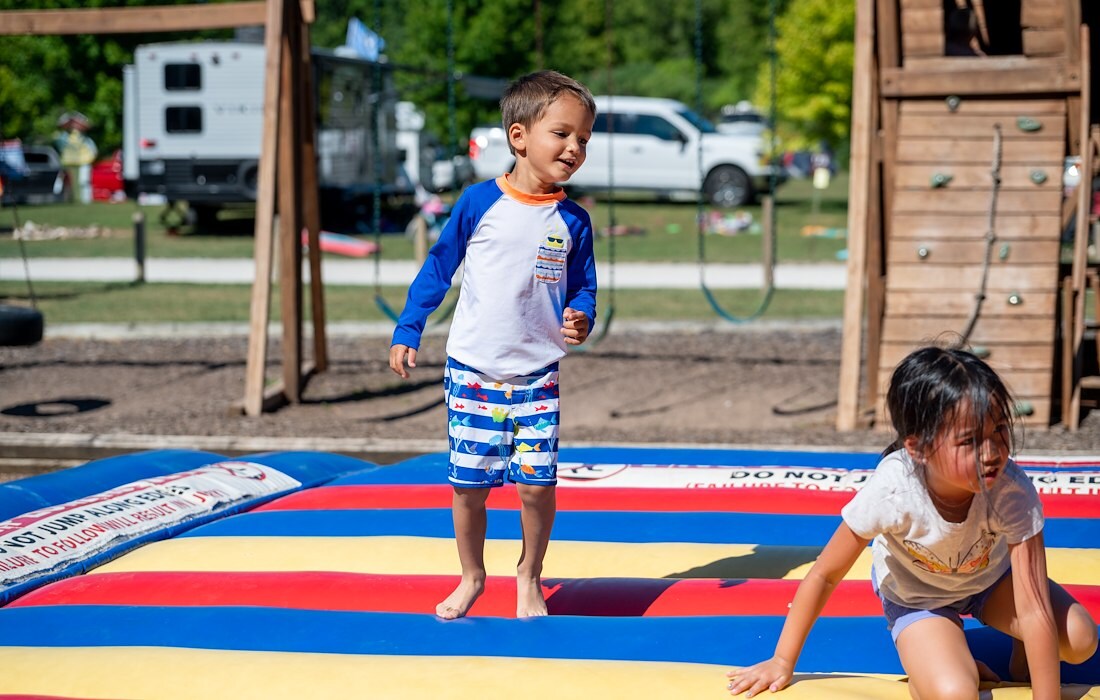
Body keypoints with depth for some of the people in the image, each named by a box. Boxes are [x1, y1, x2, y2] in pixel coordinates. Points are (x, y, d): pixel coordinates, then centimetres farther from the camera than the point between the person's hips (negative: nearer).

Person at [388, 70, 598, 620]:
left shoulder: (572, 220, 0)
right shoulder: (480, 202, -5)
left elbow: (583, 286, 9)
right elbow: (439, 266, 3)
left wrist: (580, 318, -14)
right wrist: (407, 332, 1)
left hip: (537, 378, 1)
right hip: (473, 372, -1)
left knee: (537, 483, -5)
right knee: (468, 484, 4)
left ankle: (529, 576, 19)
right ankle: (471, 576, 25)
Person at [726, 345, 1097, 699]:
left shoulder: (1013, 491, -36)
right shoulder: (892, 490, -37)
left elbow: (1034, 610, -35)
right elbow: (825, 575, -23)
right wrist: (782, 662, -16)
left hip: (990, 577, 2)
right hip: (914, 591, -2)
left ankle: (1022, 663, 10)